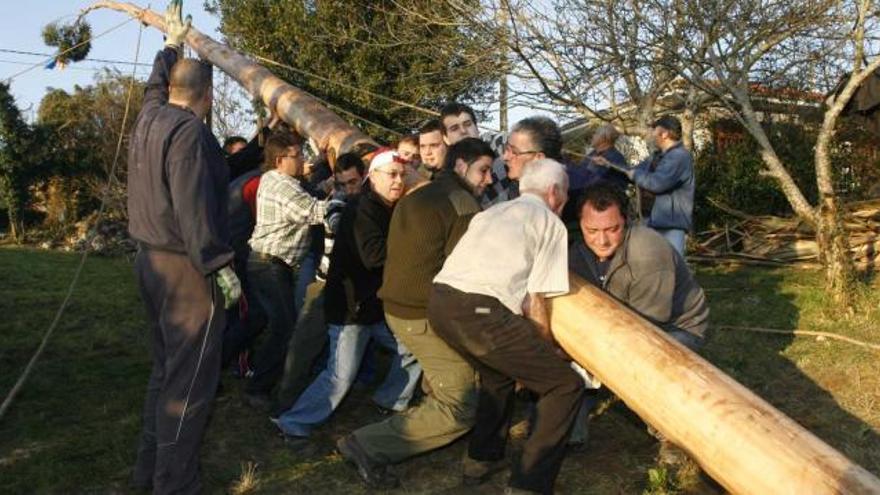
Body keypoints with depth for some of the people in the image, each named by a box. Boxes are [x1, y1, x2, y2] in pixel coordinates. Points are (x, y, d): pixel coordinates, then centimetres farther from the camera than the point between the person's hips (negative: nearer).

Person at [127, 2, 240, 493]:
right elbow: (193, 206, -23)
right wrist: (221, 266, -21)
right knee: (190, 380, -4)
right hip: (186, 268, -10)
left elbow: (157, 83, 34)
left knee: (167, 367, 19)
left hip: (154, 260, 10)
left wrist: (173, 42, 47)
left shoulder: (150, 117, 11)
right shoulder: (190, 129, -15)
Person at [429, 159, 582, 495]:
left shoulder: (490, 213, 28)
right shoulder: (550, 223, 9)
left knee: (499, 371, 34)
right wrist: (549, 350, 16)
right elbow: (535, 302, 0)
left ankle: (482, 458, 40)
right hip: (479, 312, -8)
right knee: (565, 386, 7)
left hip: (438, 301, 8)